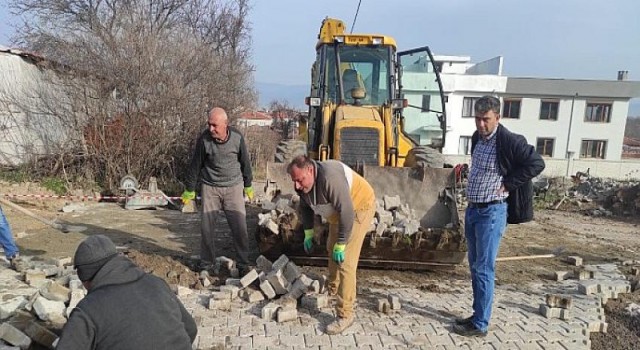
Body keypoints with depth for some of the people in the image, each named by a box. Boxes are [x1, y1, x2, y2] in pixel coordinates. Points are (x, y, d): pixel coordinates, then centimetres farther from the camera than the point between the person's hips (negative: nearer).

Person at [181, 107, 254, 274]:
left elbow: (245, 162, 4)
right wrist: (189, 190, 7)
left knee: (240, 227, -2)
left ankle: (243, 264, 12)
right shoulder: (204, 139, -11)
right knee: (206, 228, 5)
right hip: (210, 188, 0)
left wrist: (248, 186, 12)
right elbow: (196, 165, 0)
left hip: (234, 187, 0)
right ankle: (206, 263, 23)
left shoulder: (237, 137, -10)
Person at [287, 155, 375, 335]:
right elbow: (305, 207, 9)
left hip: (359, 207, -9)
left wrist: (341, 244, -28)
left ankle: (345, 315, -3)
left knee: (345, 262, -13)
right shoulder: (302, 182, -11)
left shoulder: (330, 178, -38)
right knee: (331, 249, 23)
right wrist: (308, 232, 9)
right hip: (338, 212, 9)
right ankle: (332, 289, 47)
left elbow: (347, 212, -36)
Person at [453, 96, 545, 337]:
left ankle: (480, 325, 7)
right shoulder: (477, 138, 9)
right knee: (475, 266, 14)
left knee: (484, 269, -3)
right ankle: (477, 315, 26)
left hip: (491, 212, -8)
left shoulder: (509, 141, -15)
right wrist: (471, 203, 12)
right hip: (472, 209, 8)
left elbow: (536, 163, -16)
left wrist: (508, 184, -14)